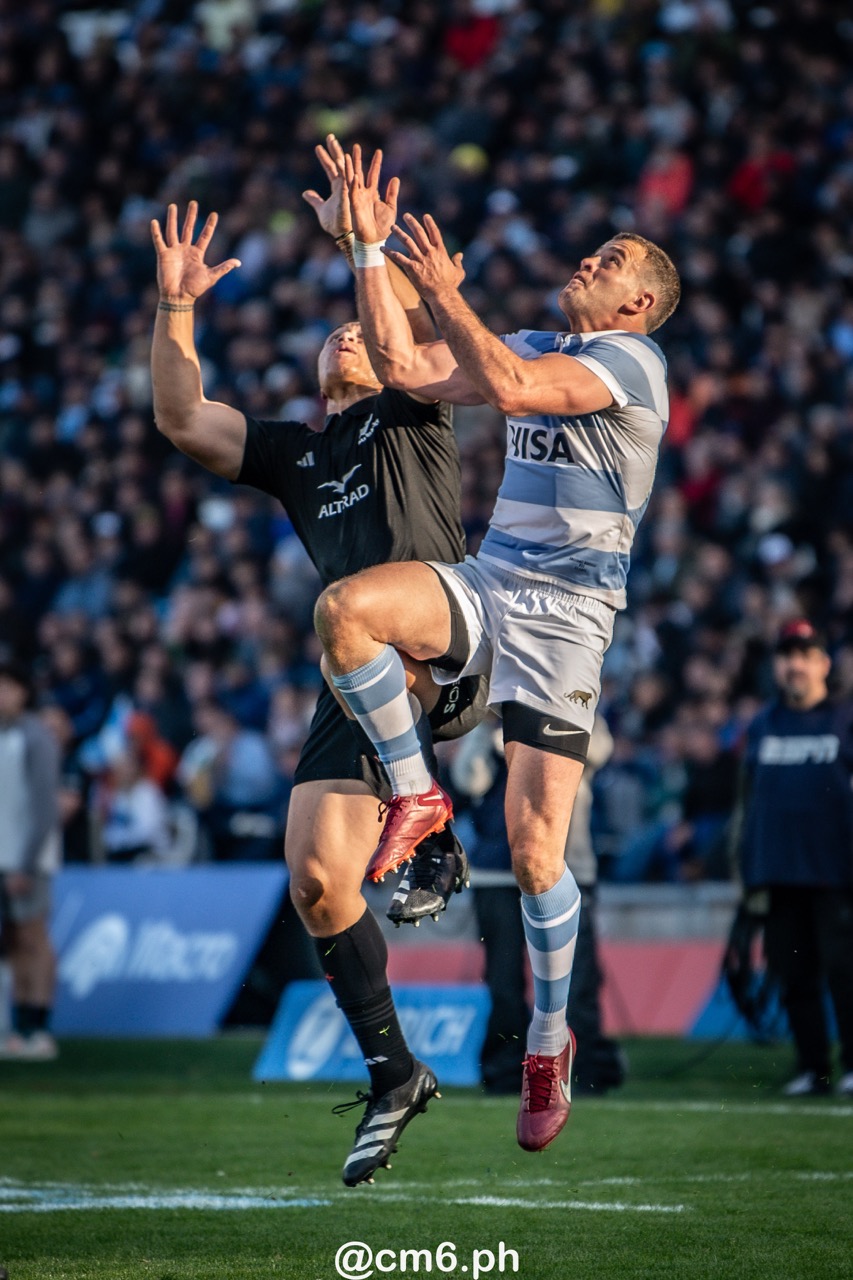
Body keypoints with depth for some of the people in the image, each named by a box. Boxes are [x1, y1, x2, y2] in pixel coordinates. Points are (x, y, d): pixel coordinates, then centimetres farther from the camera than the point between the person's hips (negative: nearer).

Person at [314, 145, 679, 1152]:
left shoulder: (630, 360, -6)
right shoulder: (535, 346, 18)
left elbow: (510, 387, -23)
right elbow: (402, 366, 13)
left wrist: (447, 295, -19)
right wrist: (369, 251, 9)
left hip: (565, 609, -6)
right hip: (487, 585, 6)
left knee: (534, 852, -8)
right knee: (345, 606, -27)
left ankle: (550, 1041, 12)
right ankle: (414, 793, -6)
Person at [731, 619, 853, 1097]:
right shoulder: (762, 728, 15)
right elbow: (748, 807, 15)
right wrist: (753, 878, 9)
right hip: (780, 878, 4)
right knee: (795, 976, 4)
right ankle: (812, 1068, 9)